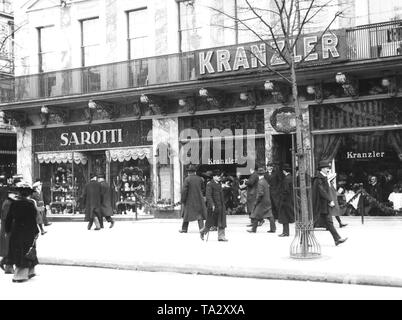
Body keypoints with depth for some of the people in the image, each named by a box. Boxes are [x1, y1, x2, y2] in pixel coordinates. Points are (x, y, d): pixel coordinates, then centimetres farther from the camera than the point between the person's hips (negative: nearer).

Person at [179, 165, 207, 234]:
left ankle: (184, 229, 14)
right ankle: (201, 227, -3)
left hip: (189, 200, -3)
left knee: (187, 214, 8)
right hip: (199, 199, 3)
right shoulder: (200, 179, 2)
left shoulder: (187, 179, -11)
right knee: (199, 213, 7)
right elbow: (202, 189, 12)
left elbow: (184, 191, -13)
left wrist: (183, 201, -8)